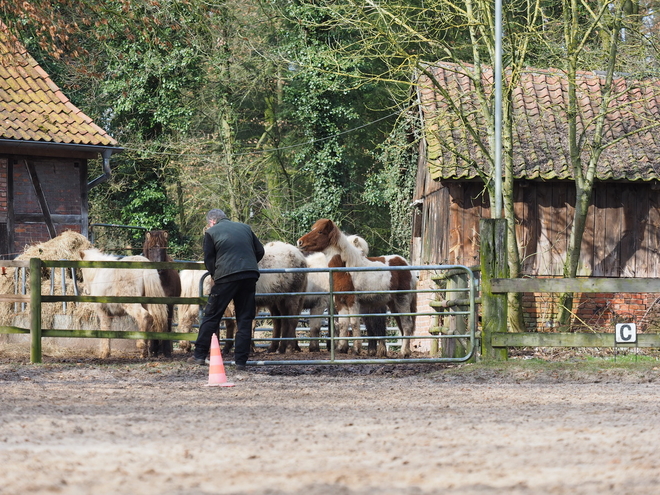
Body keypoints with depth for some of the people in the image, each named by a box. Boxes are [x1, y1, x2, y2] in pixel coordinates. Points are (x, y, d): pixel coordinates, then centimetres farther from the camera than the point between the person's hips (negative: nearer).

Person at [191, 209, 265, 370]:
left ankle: (200, 355, 9)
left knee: (211, 316, 7)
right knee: (245, 319, 7)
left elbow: (208, 260, 5)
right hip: (250, 276, 3)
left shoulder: (211, 232, 7)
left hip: (226, 277, -3)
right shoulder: (245, 228, 18)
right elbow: (260, 251, 16)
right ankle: (241, 360, 4)